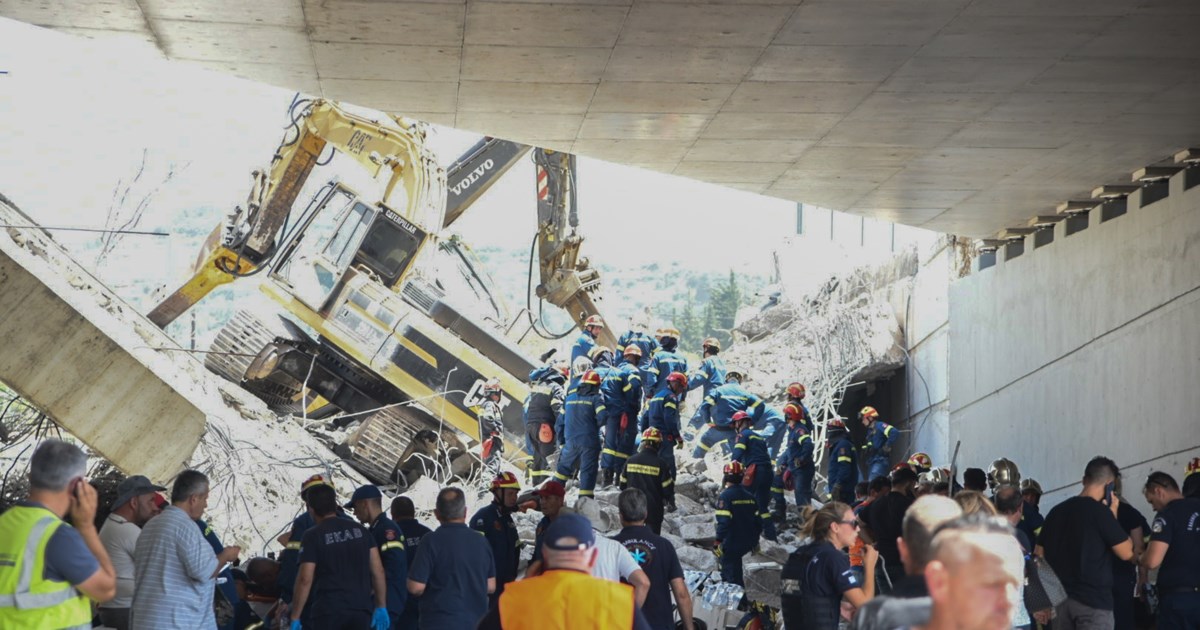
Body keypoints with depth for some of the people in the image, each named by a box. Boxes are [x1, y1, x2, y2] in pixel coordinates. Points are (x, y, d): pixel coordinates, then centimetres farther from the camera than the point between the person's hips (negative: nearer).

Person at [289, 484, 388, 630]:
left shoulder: (313, 536, -5)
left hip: (328, 610, -4)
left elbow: (305, 579, -10)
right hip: (361, 609, 4)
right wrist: (381, 607, 11)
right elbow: (378, 571, 6)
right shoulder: (360, 531, 9)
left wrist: (295, 617, -4)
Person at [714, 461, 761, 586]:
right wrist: (755, 541, 23)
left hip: (732, 542, -7)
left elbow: (723, 522, -22)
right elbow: (758, 520, 12)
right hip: (748, 542, 7)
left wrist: (718, 542, -18)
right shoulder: (750, 496, 8)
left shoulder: (725, 496, -14)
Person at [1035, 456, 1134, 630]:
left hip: (1059, 598, 6)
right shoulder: (1099, 511, -10)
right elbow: (1126, 552, -6)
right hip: (1093, 599, -6)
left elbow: (1039, 556, 12)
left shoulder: (1057, 511, 10)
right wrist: (1112, 514, 3)